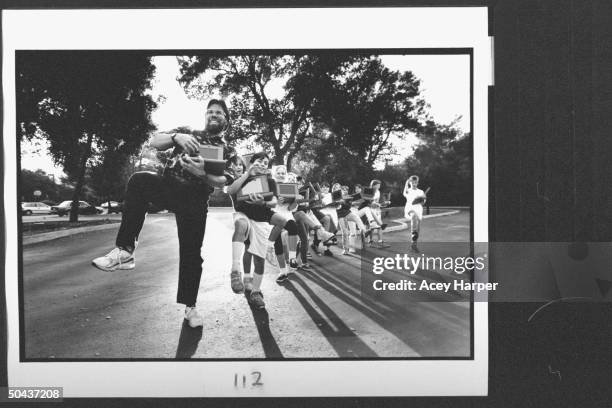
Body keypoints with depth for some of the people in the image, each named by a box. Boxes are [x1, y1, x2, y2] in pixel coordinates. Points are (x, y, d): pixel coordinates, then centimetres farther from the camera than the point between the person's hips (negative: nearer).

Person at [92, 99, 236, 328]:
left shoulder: (227, 151, 13)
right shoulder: (188, 133, 18)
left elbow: (222, 181, -4)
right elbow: (155, 142, 4)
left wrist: (203, 173, -26)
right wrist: (176, 137, -17)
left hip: (195, 199, 0)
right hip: (169, 186, 1)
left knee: (191, 253, -6)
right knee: (139, 180, -31)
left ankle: (189, 306, 11)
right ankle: (125, 251, -35)